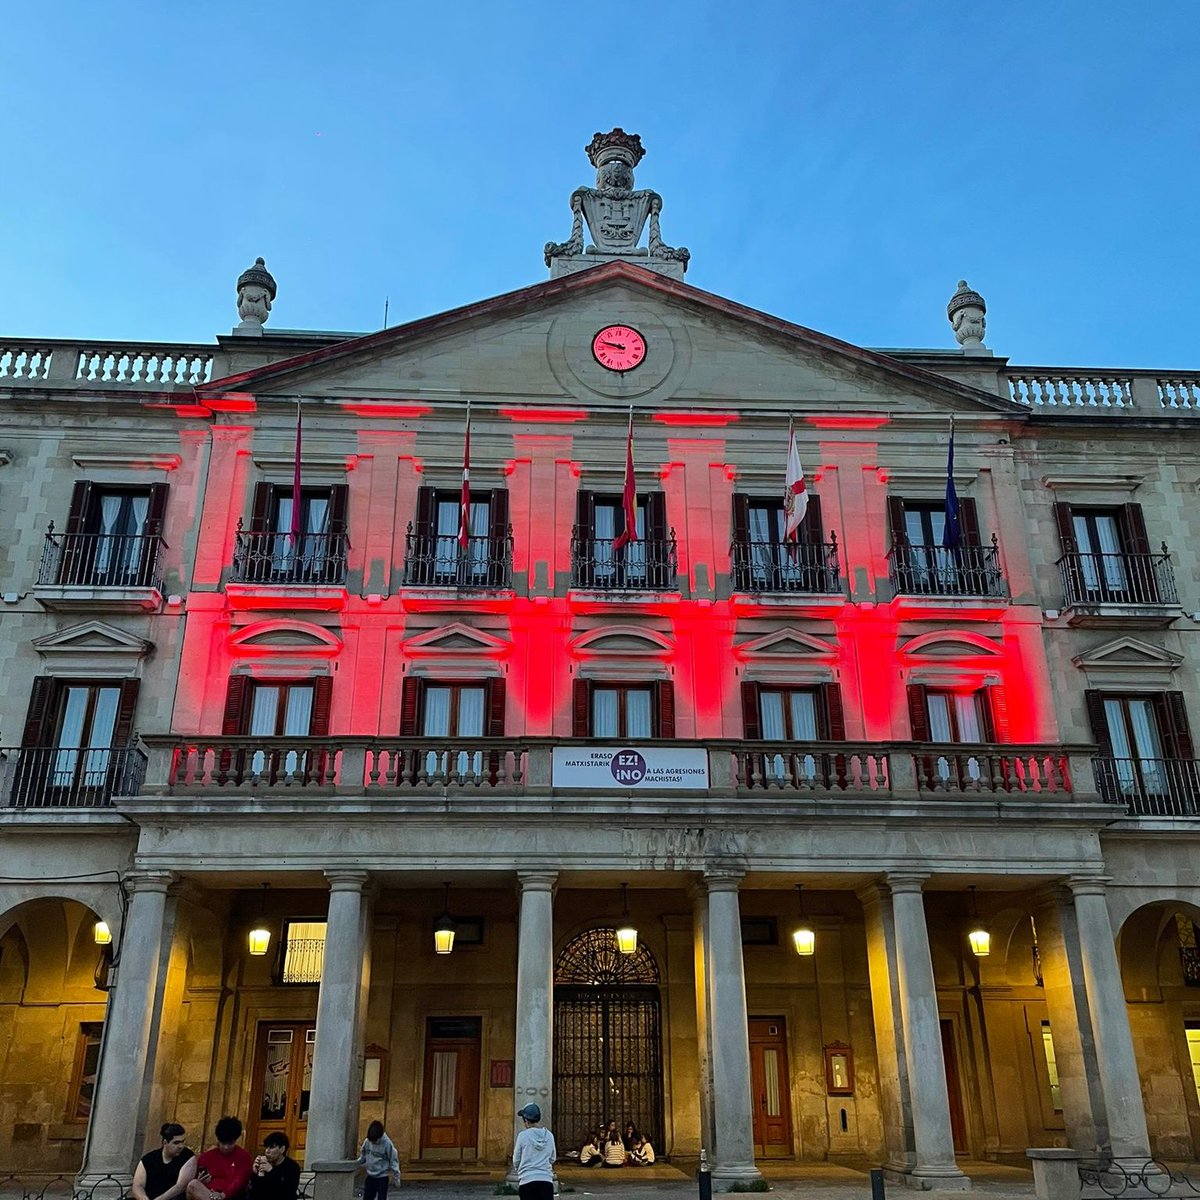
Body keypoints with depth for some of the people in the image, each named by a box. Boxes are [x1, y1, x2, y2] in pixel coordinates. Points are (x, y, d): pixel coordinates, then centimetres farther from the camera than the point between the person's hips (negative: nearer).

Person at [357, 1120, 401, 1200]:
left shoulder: (387, 1143, -19)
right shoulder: (367, 1141, -8)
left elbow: (393, 1161, -12)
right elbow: (363, 1157, 8)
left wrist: (397, 1177, -12)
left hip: (383, 1177, -5)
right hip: (370, 1176, 5)